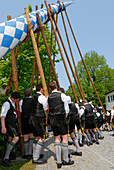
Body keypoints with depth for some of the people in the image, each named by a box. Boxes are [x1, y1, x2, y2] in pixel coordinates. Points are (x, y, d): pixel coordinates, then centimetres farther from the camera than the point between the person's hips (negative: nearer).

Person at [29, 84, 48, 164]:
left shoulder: (33, 97, 15)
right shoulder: (42, 97, -8)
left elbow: (31, 108, 16)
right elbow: (46, 110, -6)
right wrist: (47, 119, 7)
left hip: (31, 118, 9)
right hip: (38, 119, -9)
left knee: (37, 137, 18)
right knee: (41, 139, -4)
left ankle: (35, 155, 27)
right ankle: (36, 159, -4)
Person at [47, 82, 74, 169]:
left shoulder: (48, 97, 7)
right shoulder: (62, 95, -5)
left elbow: (49, 109, 12)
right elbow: (66, 108, 0)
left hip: (52, 119, 5)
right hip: (60, 118, -5)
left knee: (57, 139, 8)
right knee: (65, 138, 3)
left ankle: (59, 162, 11)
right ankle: (66, 160, 10)